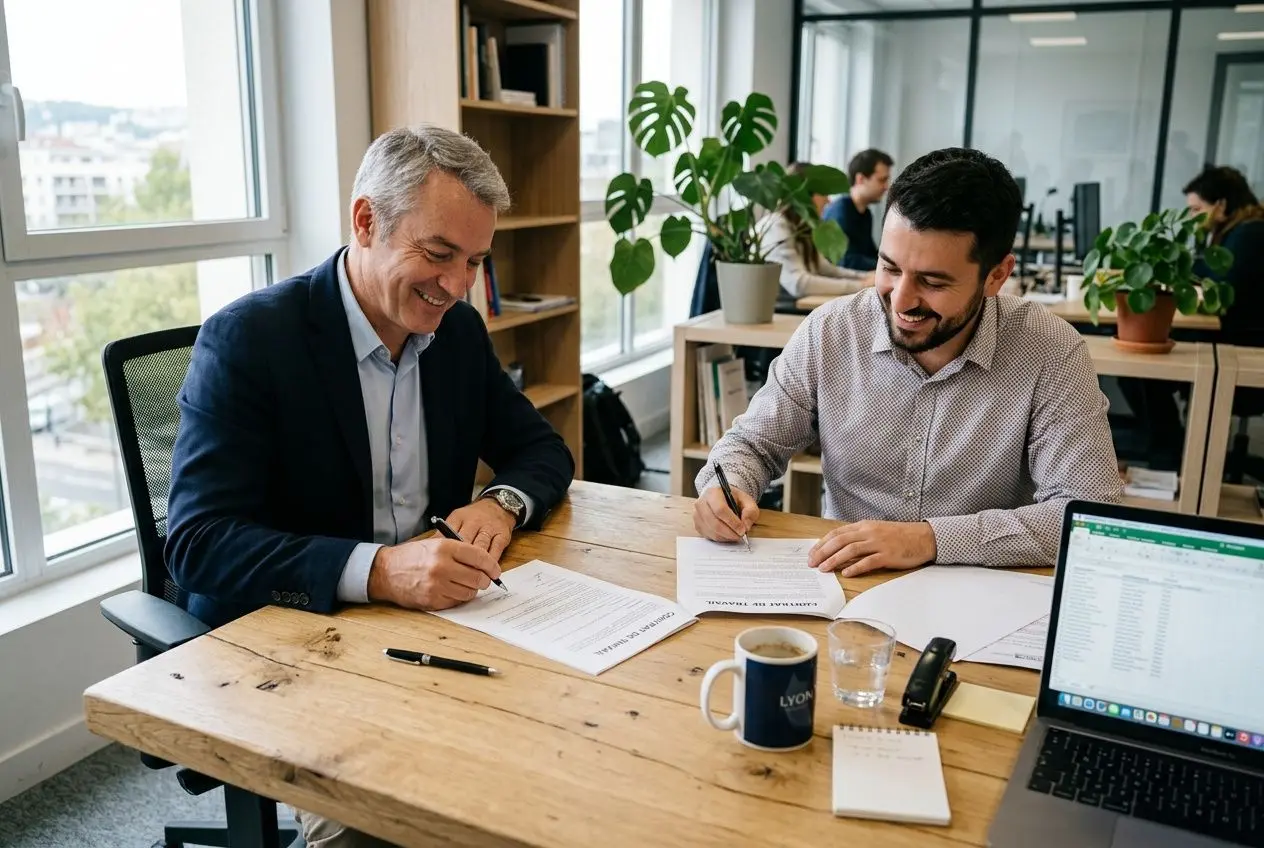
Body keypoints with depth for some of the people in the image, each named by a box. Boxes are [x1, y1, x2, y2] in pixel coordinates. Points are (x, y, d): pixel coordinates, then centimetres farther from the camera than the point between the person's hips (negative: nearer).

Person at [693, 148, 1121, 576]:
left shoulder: (1052, 353, -13)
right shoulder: (828, 332, -6)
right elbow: (753, 443, 5)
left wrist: (933, 538, -26)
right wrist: (726, 488, -17)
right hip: (841, 591, 2)